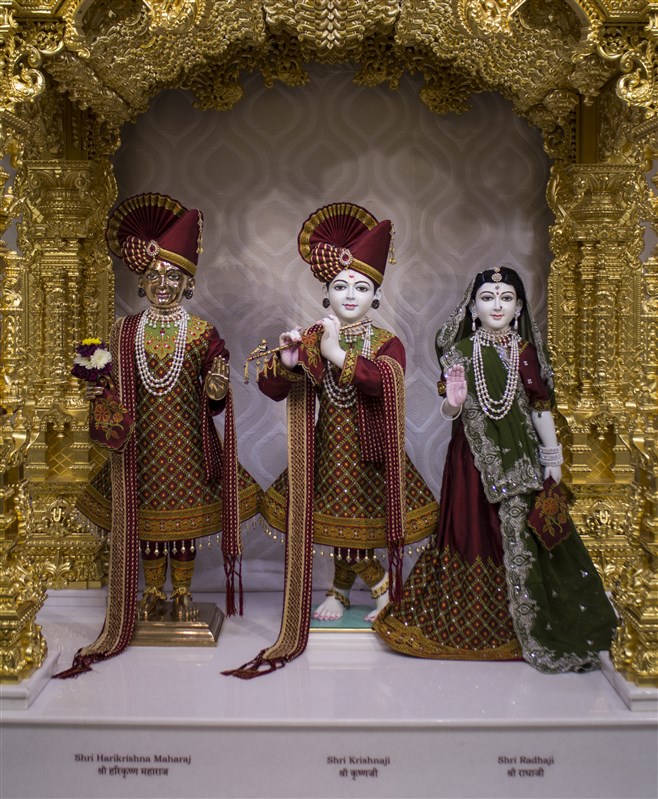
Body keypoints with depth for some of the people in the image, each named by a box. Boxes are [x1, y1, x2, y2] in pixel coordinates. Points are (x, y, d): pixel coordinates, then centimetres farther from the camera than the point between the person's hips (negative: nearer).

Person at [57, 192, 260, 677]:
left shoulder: (202, 333, -2)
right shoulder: (125, 332, 4)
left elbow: (215, 397, -1)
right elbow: (115, 386, 8)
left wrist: (218, 389, -23)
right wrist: (99, 392, -13)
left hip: (186, 439, -2)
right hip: (142, 441, 2)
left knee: (184, 511, 6)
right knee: (145, 511, 9)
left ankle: (183, 594, 23)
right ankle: (154, 593, 26)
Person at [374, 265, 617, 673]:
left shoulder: (527, 352, 4)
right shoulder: (462, 351, 0)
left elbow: (541, 408, 5)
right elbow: (450, 412, -2)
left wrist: (552, 458, 3)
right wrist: (453, 402, -24)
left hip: (518, 457, 1)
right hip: (473, 455, -1)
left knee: (519, 535, -1)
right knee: (474, 532, 5)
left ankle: (524, 625, 14)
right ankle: (475, 623, 20)